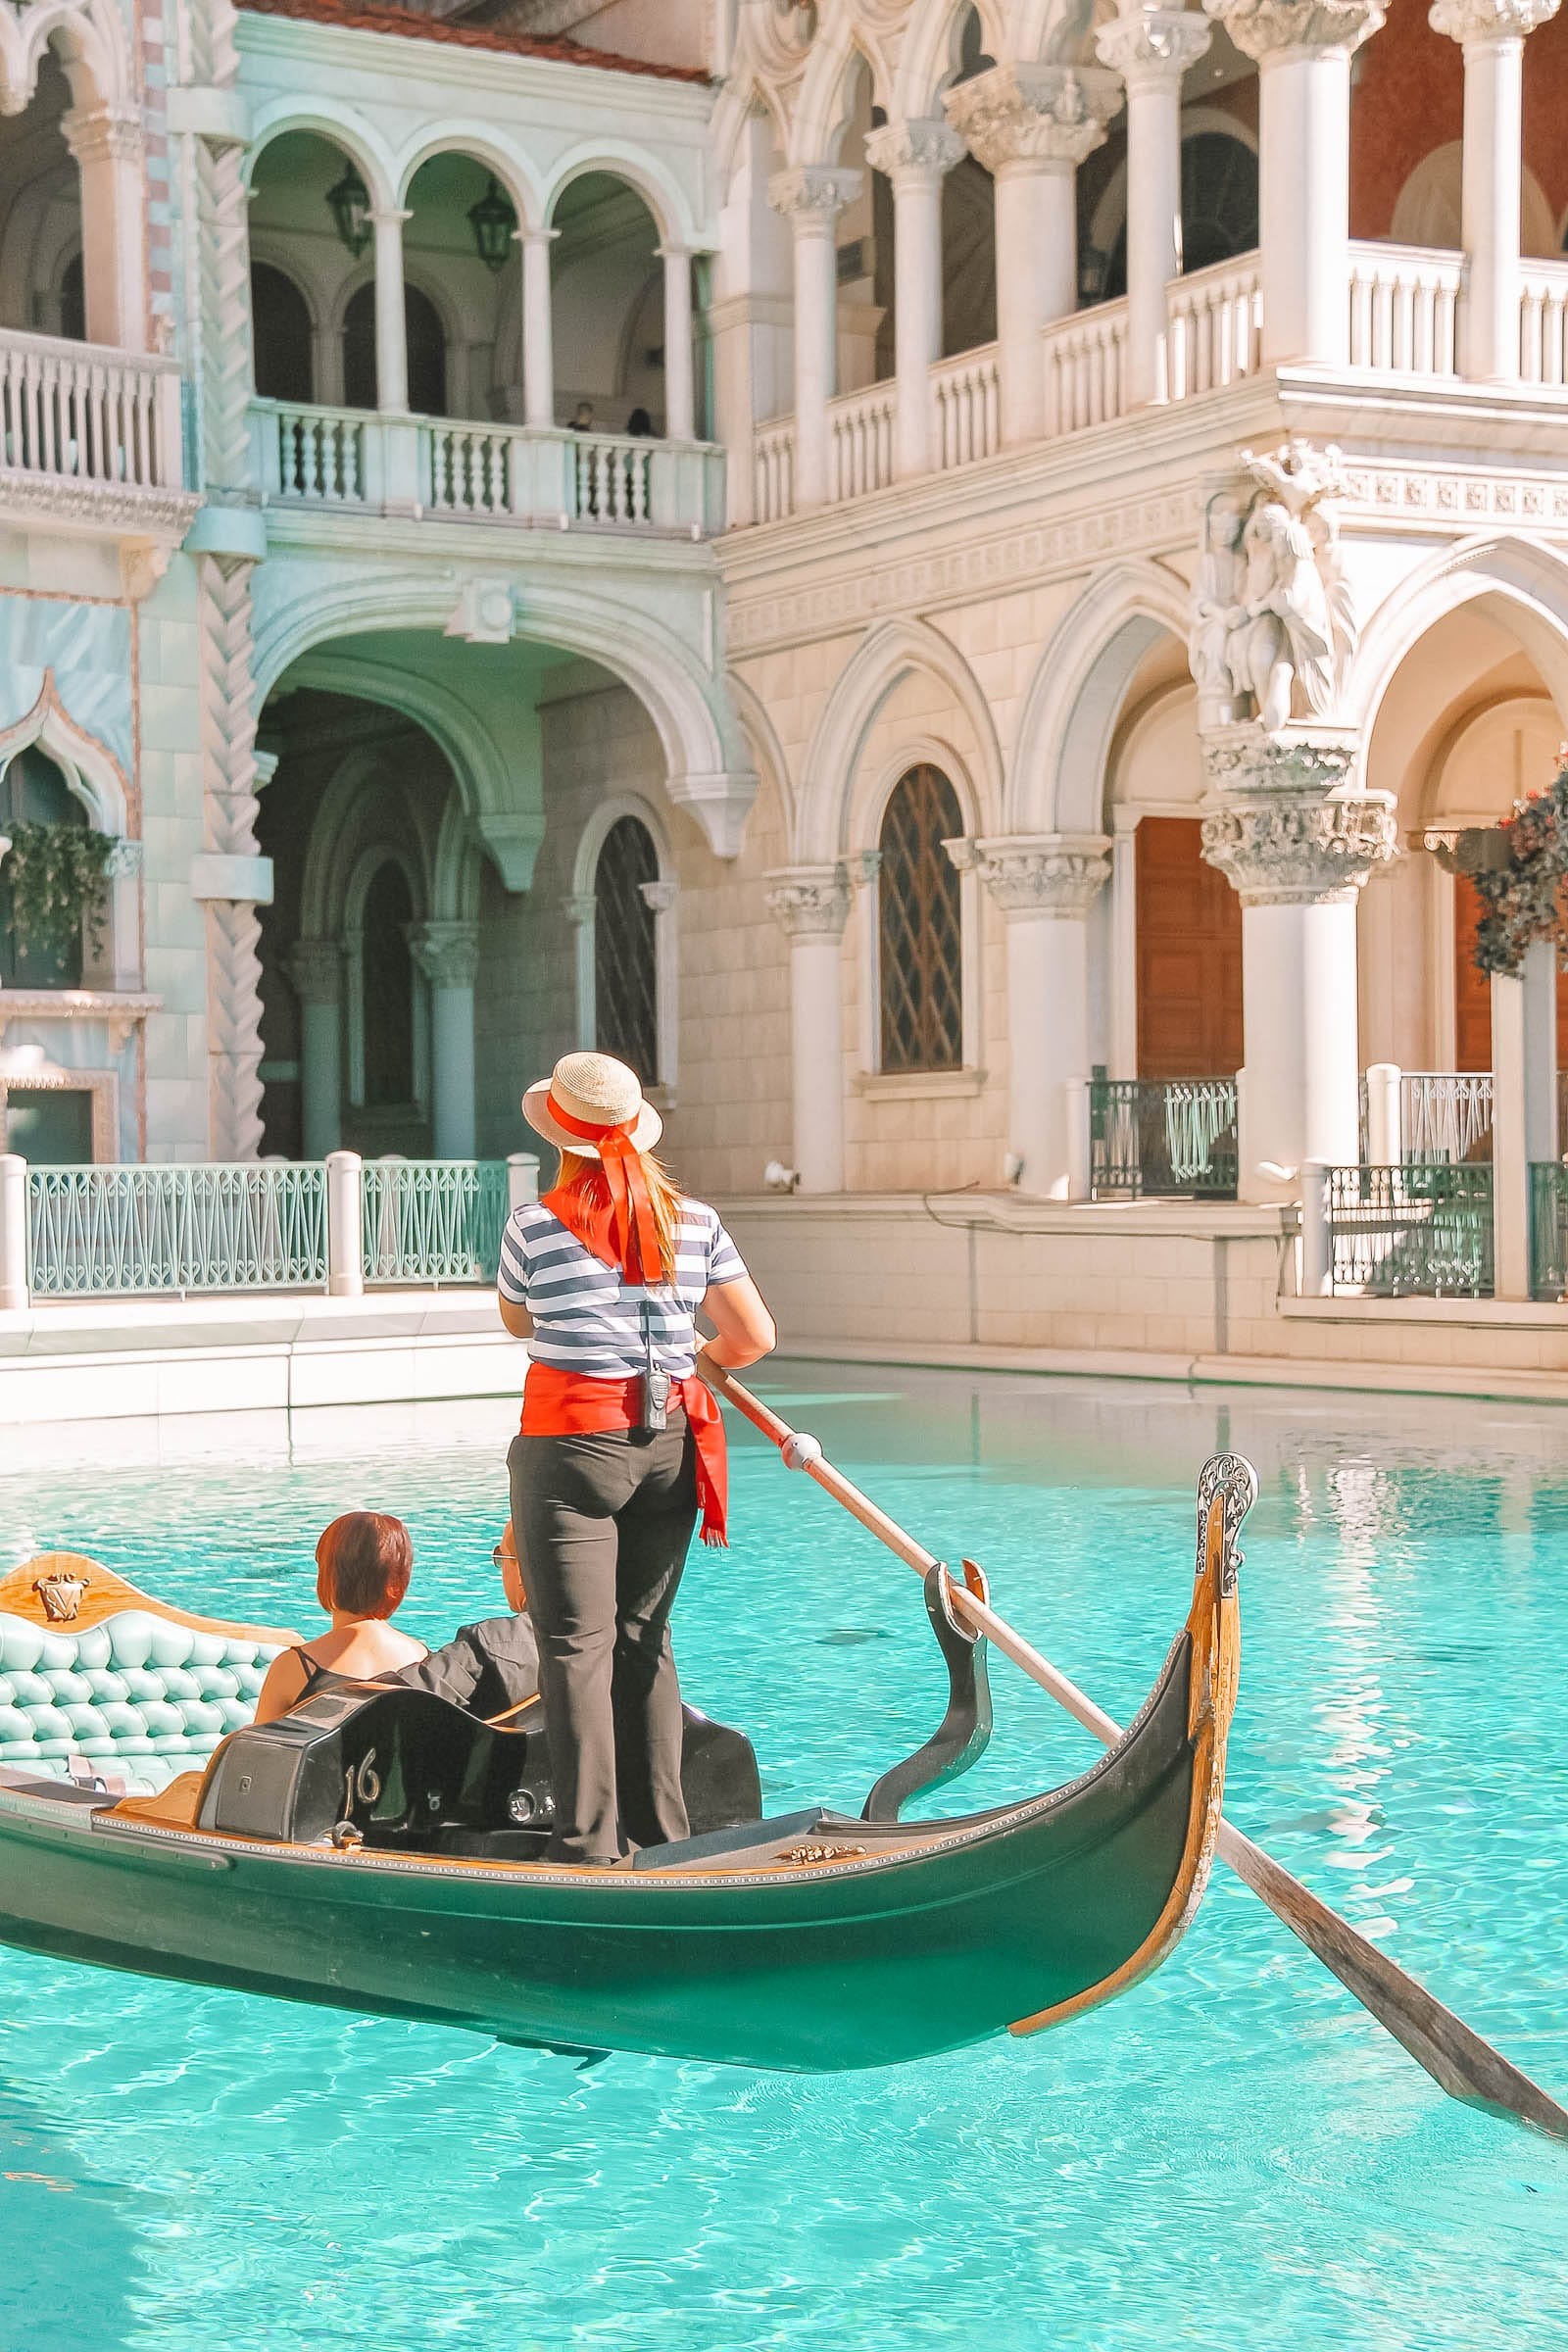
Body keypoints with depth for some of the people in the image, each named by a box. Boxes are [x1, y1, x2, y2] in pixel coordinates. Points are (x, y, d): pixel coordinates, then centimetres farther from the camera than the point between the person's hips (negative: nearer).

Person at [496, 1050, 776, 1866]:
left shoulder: (534, 1226, -7)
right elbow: (754, 1338, 2)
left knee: (577, 1643, -2)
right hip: (669, 1441, 4)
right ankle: (662, 1834, 19)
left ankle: (588, 1844, -6)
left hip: (571, 1440, -4)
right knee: (645, 1638, 15)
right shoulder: (695, 1223, 2)